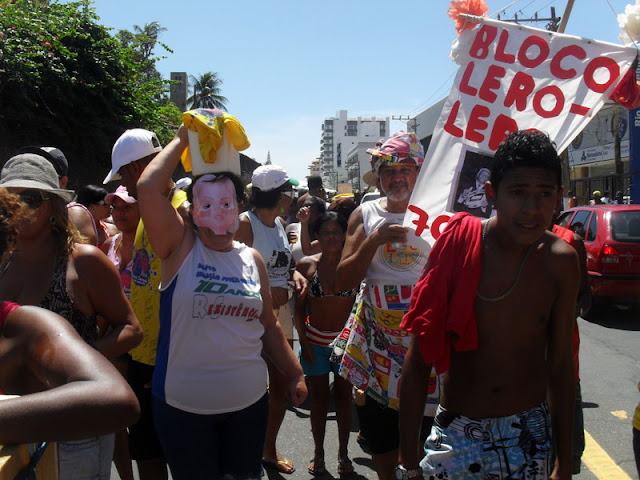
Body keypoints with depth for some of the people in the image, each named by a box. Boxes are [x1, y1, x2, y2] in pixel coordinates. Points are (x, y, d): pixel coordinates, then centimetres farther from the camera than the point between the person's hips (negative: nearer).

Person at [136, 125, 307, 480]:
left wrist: (294, 375, 12)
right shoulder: (180, 247, -6)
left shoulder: (252, 259, 5)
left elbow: (268, 326, 13)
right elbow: (148, 188, -20)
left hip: (249, 401, 3)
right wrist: (181, 140, -9)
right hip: (183, 406, -3)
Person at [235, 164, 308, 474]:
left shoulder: (278, 223, 11)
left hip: (281, 311, 8)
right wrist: (266, 290, -24)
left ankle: (270, 449, 34)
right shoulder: (245, 223, -13)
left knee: (282, 386, 15)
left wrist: (294, 275, 2)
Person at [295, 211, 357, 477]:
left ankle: (343, 454, 24)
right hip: (316, 342, 1)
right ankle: (318, 453, 25)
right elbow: (299, 307, 1)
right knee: (319, 398, 11)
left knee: (344, 397, 10)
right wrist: (303, 341, -4)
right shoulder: (307, 265, -4)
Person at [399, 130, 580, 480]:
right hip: (456, 434, -2)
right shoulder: (456, 248, -15)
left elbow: (561, 364, 1)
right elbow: (418, 361, -10)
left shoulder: (560, 261, -8)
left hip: (529, 436, 2)